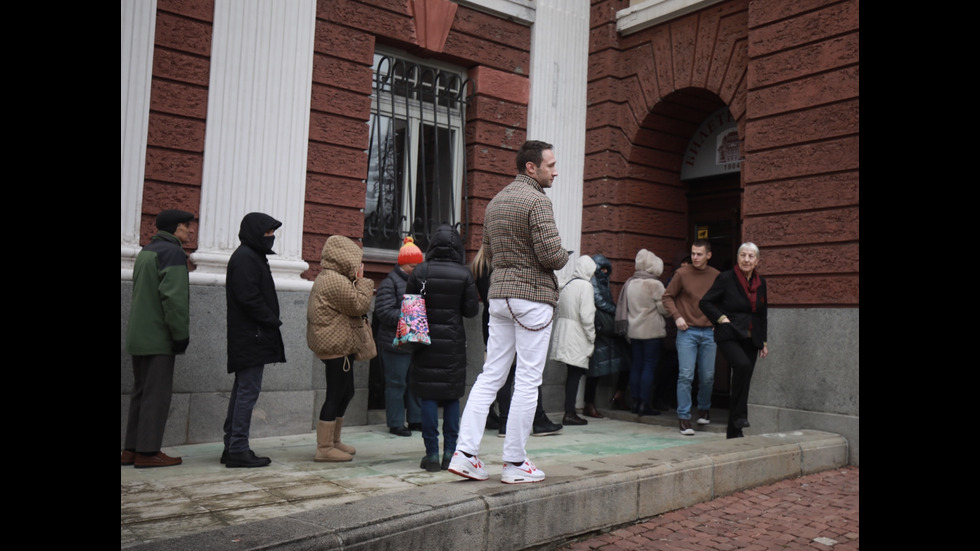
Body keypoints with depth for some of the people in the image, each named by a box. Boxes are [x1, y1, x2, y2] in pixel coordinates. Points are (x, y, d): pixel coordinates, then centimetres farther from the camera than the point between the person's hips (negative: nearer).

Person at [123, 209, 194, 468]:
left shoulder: (145, 251, 18)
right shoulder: (172, 252, -11)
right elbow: (174, 297, -20)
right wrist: (181, 334, -14)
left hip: (138, 337, 9)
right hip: (159, 338, -9)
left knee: (141, 392, 12)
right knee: (157, 394, -4)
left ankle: (131, 449, 16)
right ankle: (148, 451, -2)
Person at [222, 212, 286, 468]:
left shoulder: (251, 256, 19)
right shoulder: (246, 258, -12)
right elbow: (248, 297, -20)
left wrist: (271, 321, 7)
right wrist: (273, 320, -12)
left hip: (248, 337, 10)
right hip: (252, 337, -10)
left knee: (242, 390, 12)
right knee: (248, 392, -7)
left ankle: (232, 447, 18)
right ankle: (238, 450, -3)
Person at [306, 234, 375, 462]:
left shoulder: (327, 278, 18)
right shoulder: (335, 281, -18)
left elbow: (350, 307, 21)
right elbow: (360, 305, -17)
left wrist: (357, 282, 10)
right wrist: (362, 281, -8)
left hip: (337, 346, 11)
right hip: (336, 347, -11)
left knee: (346, 392, 17)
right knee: (336, 395, -6)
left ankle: (333, 441, 27)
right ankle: (324, 448, 0)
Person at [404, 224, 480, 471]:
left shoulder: (419, 272, -5)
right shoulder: (464, 274, -6)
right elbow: (472, 310, -3)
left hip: (427, 340, 0)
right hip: (453, 342, 1)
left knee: (428, 397, 3)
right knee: (452, 397, 10)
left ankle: (432, 455, 4)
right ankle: (450, 453, 12)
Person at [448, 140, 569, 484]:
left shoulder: (495, 202, 17)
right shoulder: (537, 201, -11)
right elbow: (552, 255, -18)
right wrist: (563, 257, 3)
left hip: (499, 295, 8)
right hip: (533, 297, -8)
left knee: (490, 376, 10)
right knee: (527, 382, 0)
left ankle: (465, 454, 7)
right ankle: (515, 464, 7)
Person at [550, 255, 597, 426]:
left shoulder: (566, 285, 13)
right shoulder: (585, 285, -10)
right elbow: (587, 315, -15)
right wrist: (591, 338, -7)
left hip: (564, 333, 8)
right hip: (577, 337, -8)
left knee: (572, 374, 12)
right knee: (575, 374, -3)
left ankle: (570, 411, 15)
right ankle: (569, 413, -2)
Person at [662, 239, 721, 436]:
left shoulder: (716, 276, 4)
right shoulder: (682, 274, -3)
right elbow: (667, 296, 3)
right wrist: (677, 316, -8)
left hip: (709, 333, 2)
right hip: (687, 331, -2)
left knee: (707, 376, 8)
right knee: (686, 375, -6)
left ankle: (704, 409, 32)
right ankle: (684, 417, 1)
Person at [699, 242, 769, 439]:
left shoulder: (761, 282, 11)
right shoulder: (726, 278, -5)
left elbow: (763, 314, 19)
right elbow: (705, 302, -3)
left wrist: (764, 341, 16)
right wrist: (722, 319, -12)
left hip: (750, 339, 6)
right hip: (729, 336, -5)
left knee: (744, 380, 5)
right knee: (743, 365, -32)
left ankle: (734, 431, 16)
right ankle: (739, 415, -21)